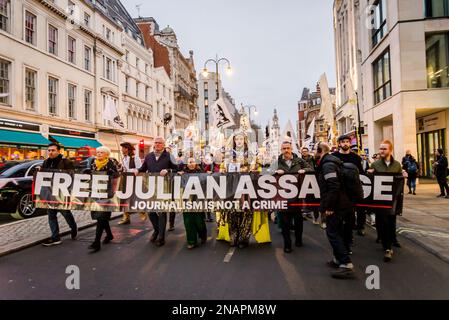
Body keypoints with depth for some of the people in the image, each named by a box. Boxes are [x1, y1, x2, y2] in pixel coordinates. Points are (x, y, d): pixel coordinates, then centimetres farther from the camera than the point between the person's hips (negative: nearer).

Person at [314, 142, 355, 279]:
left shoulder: (327, 165, -18)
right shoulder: (329, 162, 15)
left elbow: (334, 187, -27)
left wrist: (329, 206, -22)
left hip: (336, 205, -10)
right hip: (342, 203, 10)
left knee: (332, 232, -5)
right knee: (337, 232, 18)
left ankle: (346, 265, -5)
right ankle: (338, 259, 29)